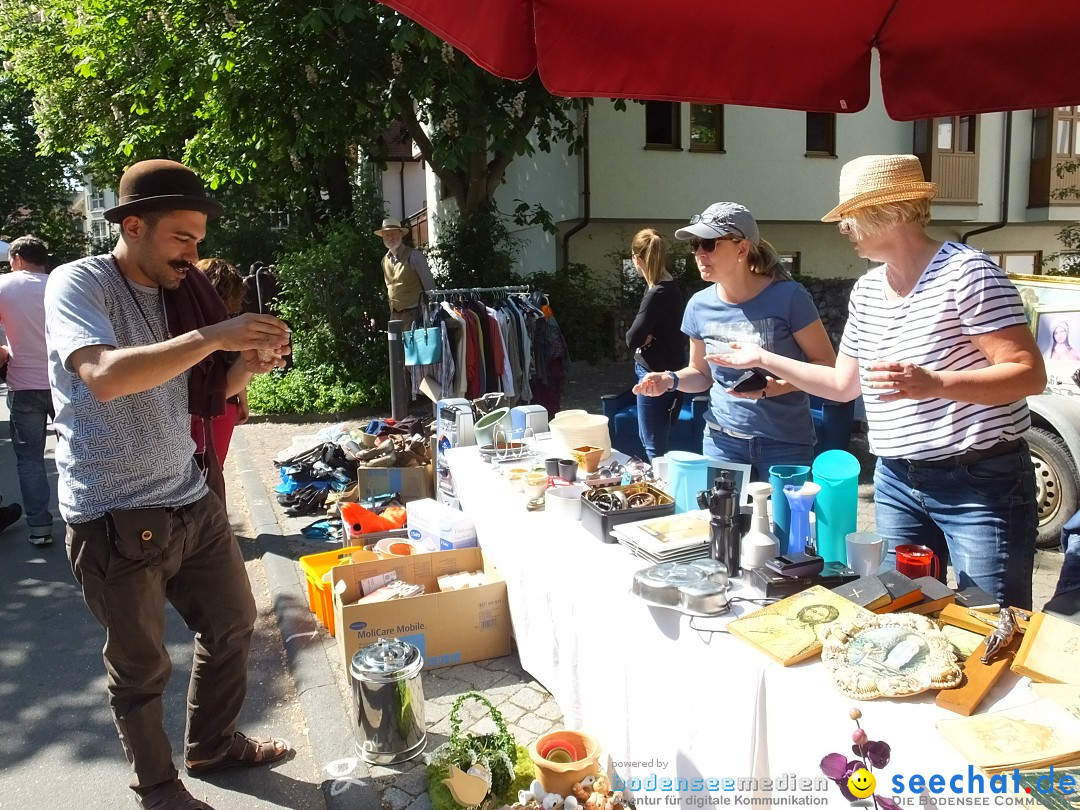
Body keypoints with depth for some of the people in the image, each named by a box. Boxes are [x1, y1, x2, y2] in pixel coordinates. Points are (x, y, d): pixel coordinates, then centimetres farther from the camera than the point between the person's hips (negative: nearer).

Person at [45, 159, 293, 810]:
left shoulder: (173, 291, 9)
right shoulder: (80, 284, -13)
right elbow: (104, 377, -32)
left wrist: (245, 367, -4)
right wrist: (214, 335, -32)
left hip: (191, 501, 7)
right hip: (116, 519, -7)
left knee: (233, 622, 18)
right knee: (143, 668, 8)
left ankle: (212, 744, 41)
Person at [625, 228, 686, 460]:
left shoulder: (658, 294, -21)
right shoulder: (669, 286, 9)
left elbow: (632, 339, -21)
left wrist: (644, 336, -2)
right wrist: (646, 336, -6)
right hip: (659, 372, 10)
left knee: (655, 448, -2)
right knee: (650, 441, 22)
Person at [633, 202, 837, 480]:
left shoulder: (788, 297, -13)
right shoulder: (700, 305, 1)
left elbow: (826, 365, -8)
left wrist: (779, 386, -24)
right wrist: (672, 380, -7)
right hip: (723, 441, 4)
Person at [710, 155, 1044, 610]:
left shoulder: (965, 272, -13)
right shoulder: (866, 290, 8)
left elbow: (1030, 375, -17)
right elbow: (843, 385, 17)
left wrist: (933, 383, -30)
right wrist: (764, 360, 15)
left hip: (981, 485, -6)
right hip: (896, 484, 7)